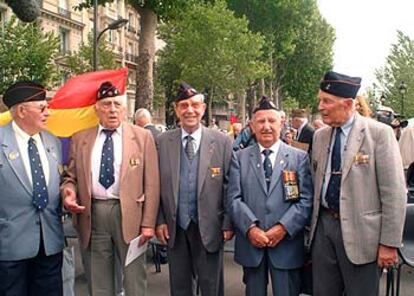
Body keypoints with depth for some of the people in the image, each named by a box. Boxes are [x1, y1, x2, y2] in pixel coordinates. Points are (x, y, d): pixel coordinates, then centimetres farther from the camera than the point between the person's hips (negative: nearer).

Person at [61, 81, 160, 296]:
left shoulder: (142, 137, 2)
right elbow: (71, 176, 13)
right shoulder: (80, 139, 8)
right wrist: (68, 191, -11)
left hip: (129, 213, -2)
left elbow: (151, 183, -1)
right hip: (93, 213, 2)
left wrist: (148, 223, -6)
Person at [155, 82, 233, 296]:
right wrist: (160, 221, 0)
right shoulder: (162, 142, 2)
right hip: (175, 228, 2)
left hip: (209, 228, -2)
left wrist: (228, 224, -5)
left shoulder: (222, 142, -4)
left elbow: (229, 187, -3)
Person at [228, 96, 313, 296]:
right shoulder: (239, 158, 7)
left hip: (287, 243, -1)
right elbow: (234, 198, -1)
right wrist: (250, 228, -14)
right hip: (250, 242, 1)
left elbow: (306, 199, -3)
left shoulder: (300, 157, 4)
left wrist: (283, 228, -14)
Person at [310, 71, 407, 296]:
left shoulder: (379, 133, -10)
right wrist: (313, 225, 12)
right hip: (323, 225, 5)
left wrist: (389, 243, -12)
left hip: (359, 231, -5)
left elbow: (394, 193, -11)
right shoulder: (319, 136, 8)